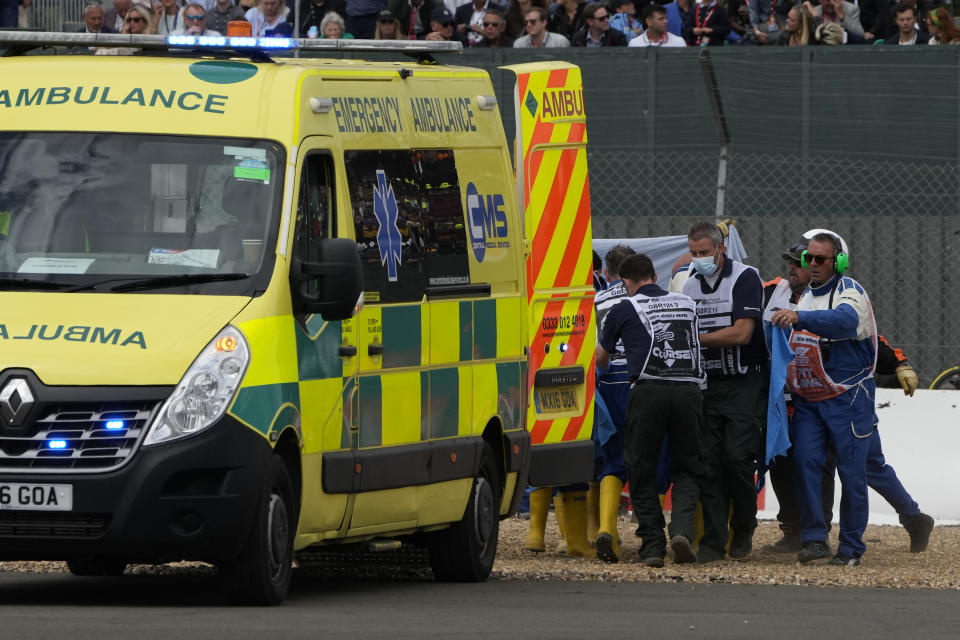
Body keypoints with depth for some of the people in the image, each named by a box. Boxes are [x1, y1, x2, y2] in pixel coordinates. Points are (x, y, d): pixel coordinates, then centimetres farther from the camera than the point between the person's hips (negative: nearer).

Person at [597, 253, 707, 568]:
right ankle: (682, 528, -12)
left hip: (648, 391, -3)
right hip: (689, 390, 3)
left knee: (642, 471, 8)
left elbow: (601, 358, 23)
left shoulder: (624, 309, 9)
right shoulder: (687, 304, 19)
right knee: (687, 468, 12)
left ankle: (652, 545, 2)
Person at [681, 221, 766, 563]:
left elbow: (741, 333, -15)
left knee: (737, 456, -13)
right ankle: (713, 540, -2)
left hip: (744, 383, -5)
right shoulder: (691, 285, 13)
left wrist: (697, 339, -12)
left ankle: (743, 531, 6)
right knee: (709, 460, -2)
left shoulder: (745, 278, -6)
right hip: (707, 383, 5)